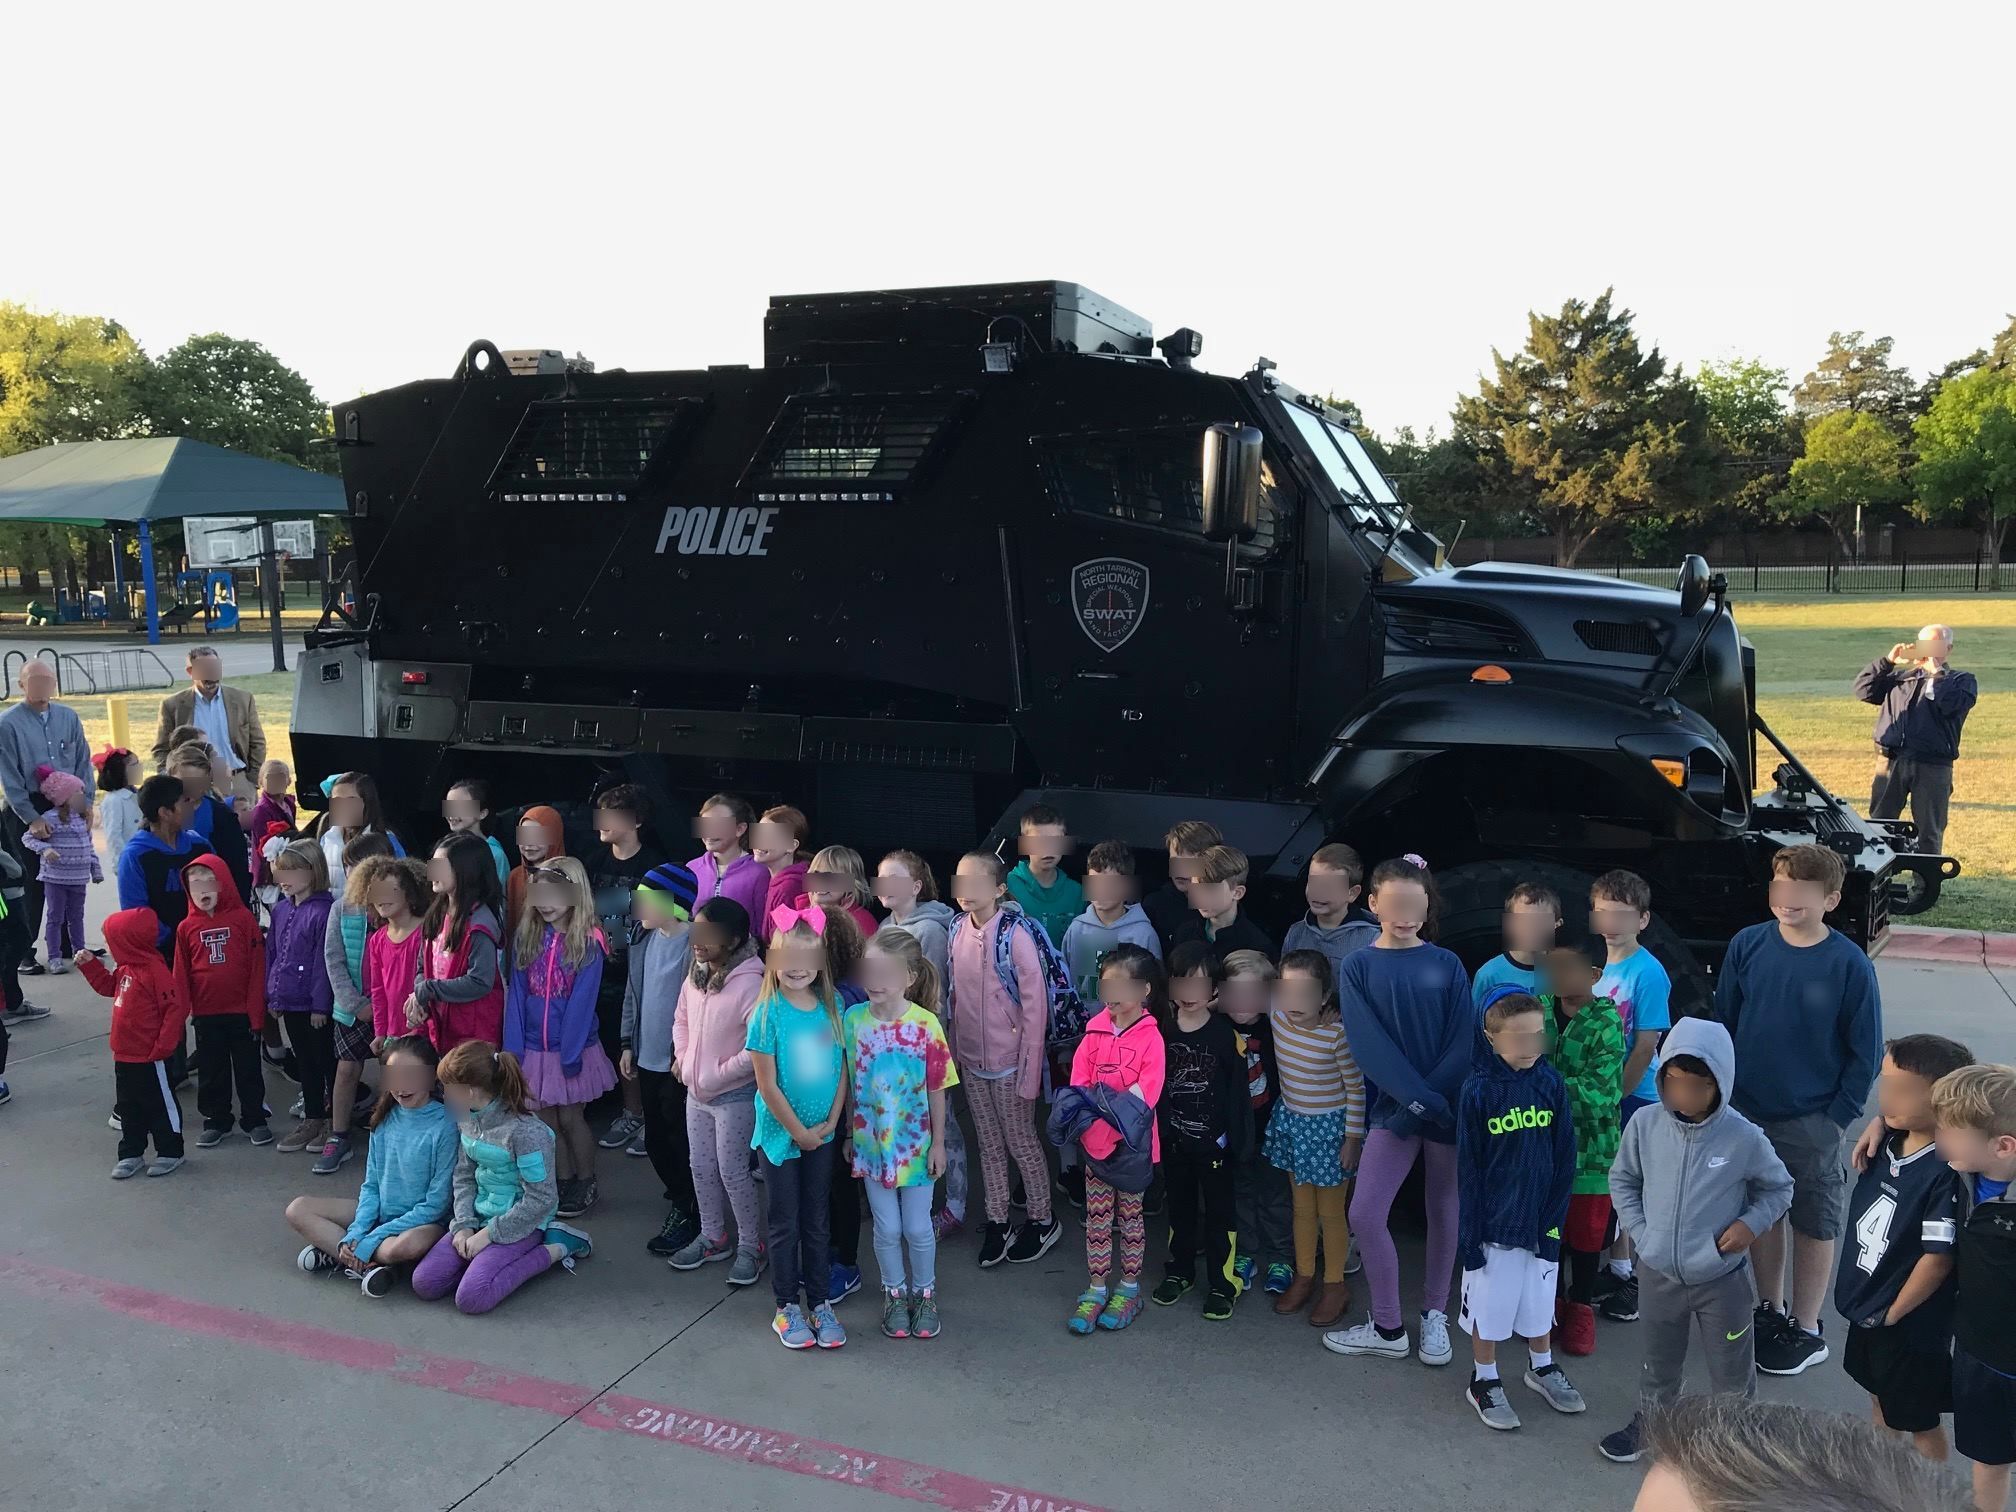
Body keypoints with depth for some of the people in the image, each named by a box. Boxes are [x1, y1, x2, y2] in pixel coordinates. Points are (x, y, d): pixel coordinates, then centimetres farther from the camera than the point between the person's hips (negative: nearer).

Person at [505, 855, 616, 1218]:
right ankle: (565, 1181, 30)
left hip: (570, 1048, -4)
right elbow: (516, 995, -1)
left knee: (570, 1118, 7)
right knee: (547, 1120, 13)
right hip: (533, 1048, 4)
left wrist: (572, 1052, -16)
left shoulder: (588, 943, -12)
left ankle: (586, 1184, 25)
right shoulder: (525, 938, 1)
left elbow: (581, 1002, -14)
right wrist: (513, 1048, -5)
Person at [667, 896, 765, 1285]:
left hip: (735, 1096, -8)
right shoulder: (695, 976, 0)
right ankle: (712, 1237, 34)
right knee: (701, 1169, 17)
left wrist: (721, 1073, -19)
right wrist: (682, 1057, 4)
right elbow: (681, 1019, 18)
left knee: (732, 1172, 1)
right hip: (696, 1093, 8)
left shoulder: (750, 984, -24)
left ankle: (750, 1245, 18)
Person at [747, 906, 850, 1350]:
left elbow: (841, 1070, 3)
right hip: (780, 1135, -3)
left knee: (816, 1221, 14)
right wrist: (799, 1131, -10)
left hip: (822, 1135, 3)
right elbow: (767, 1085, -14)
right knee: (785, 1224, 8)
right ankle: (787, 1308, 22)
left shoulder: (833, 1006, -3)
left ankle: (819, 1304, 25)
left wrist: (830, 1122, -6)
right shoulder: (768, 1013, -15)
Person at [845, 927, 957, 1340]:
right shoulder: (853, 1020, -9)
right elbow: (849, 1084, 2)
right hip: (871, 1142, 2)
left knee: (917, 1227, 9)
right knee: (887, 1229, 12)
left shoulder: (926, 1024, -16)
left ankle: (924, 1293, 32)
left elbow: (937, 1091, -8)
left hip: (914, 1143, -2)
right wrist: (849, 1134, 7)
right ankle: (895, 1294, 33)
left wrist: (938, 1144, -4)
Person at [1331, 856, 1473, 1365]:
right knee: (1364, 1213, -4)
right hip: (1394, 1106, 0)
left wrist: (1429, 1101, -16)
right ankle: (1387, 1327, 14)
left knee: (1444, 1209, 11)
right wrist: (1416, 1097, -21)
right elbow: (1368, 1044, -10)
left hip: (1451, 1105, 0)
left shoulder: (1447, 965, 0)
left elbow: (1464, 1042, -6)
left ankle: (1434, 1316, 30)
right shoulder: (1359, 967, -1)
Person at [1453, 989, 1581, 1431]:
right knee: (1489, 1304, 10)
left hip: (1540, 1219, 3)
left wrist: (1553, 1218, -4)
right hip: (1494, 1223, -3)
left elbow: (1565, 1158, -1)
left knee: (1539, 1298, 21)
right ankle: (1484, 1382, 31)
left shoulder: (1551, 1083, -7)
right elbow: (1468, 1169, -10)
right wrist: (1470, 1232, -10)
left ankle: (1542, 1367, 44)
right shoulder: (1478, 1090, -16)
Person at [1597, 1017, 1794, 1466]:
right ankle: (1648, 1424, 47)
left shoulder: (1744, 1137, -19)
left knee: (1732, 1371, 16)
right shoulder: (1645, 1125, -13)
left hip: (1722, 1278, -2)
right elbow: (1623, 1180, 4)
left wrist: (1750, 1223, -16)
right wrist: (1639, 1232, -4)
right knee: (1659, 1363, 24)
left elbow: (1779, 1188, 0)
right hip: (1658, 1273, 2)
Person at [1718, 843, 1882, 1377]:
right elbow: (1723, 1022, 4)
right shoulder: (1748, 945, -7)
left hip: (1812, 1123, -3)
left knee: (1814, 1225, 10)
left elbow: (1866, 1052, -6)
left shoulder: (1850, 965, -14)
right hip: (1748, 1112, 3)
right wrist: (1724, 1092, 3)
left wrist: (1837, 1118, -8)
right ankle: (1771, 1309, 35)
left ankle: (1807, 1329, 26)